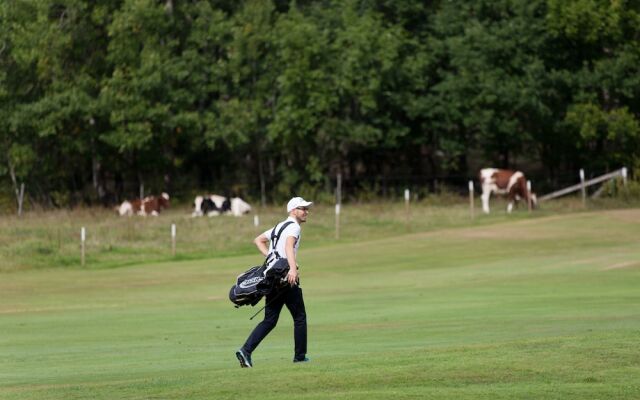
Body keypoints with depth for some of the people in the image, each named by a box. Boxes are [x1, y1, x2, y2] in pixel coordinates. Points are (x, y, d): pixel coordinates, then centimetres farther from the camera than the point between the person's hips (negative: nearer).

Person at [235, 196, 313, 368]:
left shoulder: (279, 226, 22)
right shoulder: (294, 227, -6)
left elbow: (258, 240, 30)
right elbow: (289, 246, -26)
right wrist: (293, 268, -41)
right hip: (286, 277, -8)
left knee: (270, 320, 6)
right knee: (300, 317, 6)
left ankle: (246, 350, -9)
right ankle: (299, 356, 12)